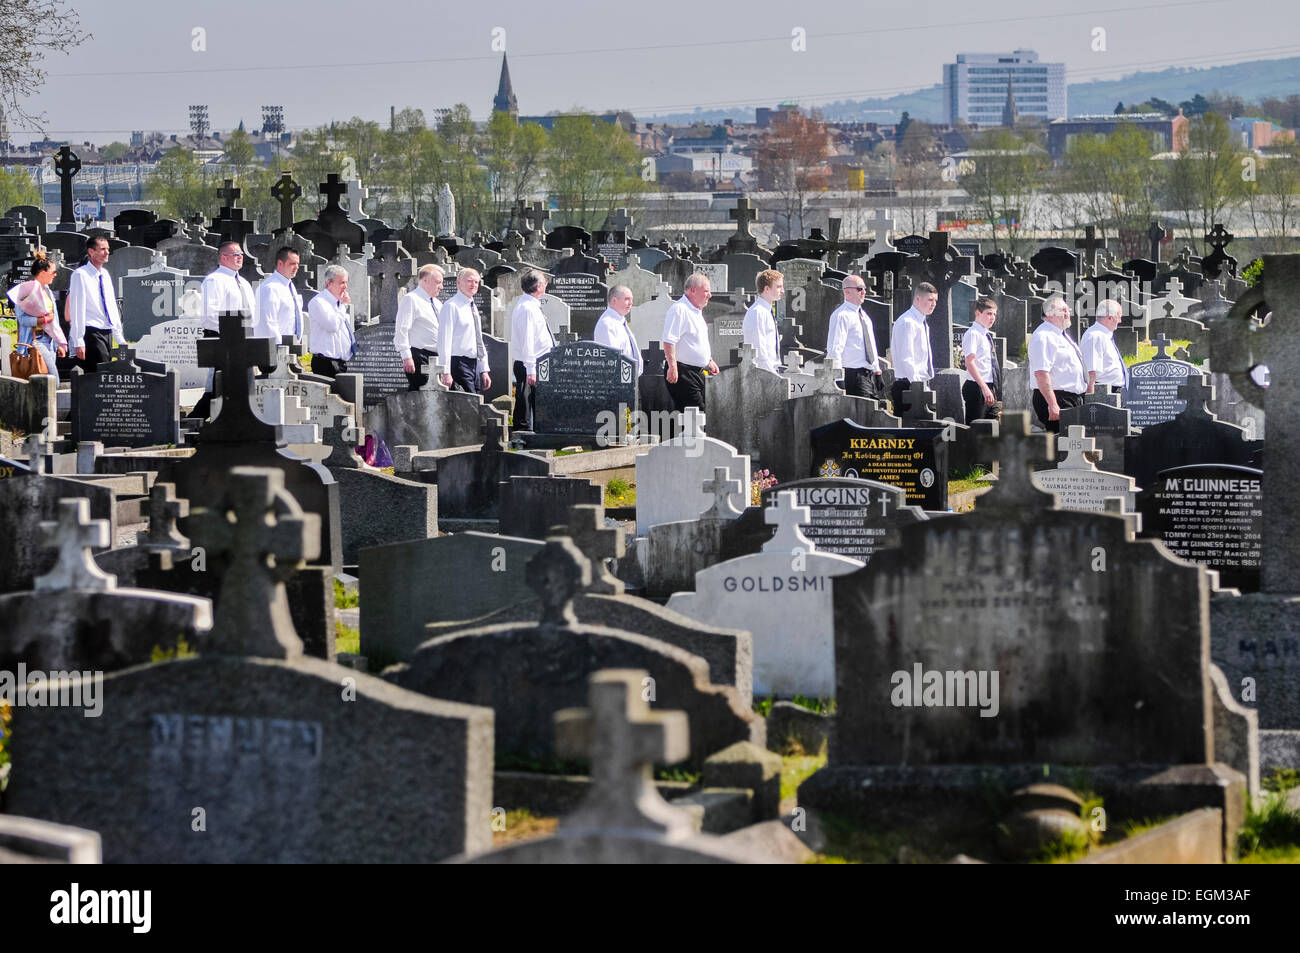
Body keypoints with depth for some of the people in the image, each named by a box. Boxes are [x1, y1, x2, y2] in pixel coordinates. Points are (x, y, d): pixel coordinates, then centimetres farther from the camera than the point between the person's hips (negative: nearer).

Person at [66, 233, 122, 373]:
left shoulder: (105, 275, 16)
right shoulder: (80, 275, -7)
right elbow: (76, 310, -10)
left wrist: (119, 338, 18)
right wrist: (78, 342, -15)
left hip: (108, 333, 7)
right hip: (91, 334, -7)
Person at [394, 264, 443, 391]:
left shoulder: (437, 303, 21)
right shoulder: (411, 299, -5)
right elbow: (402, 330, -12)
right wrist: (406, 357, -18)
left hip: (435, 356, 8)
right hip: (419, 357, -8)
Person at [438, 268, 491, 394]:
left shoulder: (473, 308, 20)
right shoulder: (451, 306, -7)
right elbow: (444, 340, -14)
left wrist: (484, 370, 17)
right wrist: (446, 372, -19)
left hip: (475, 364, 8)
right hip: (459, 363, -8)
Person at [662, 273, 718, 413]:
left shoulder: (697, 311, 19)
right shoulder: (679, 309, -14)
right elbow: (669, 341, -21)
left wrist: (709, 361, 25)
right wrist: (672, 367, -25)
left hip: (697, 372, 10)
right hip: (682, 373, -10)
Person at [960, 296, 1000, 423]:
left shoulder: (986, 335, 18)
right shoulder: (973, 334, -10)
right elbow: (970, 363, -21)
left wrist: (992, 390, 19)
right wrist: (984, 388, -27)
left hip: (990, 390, 9)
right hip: (977, 388, -9)